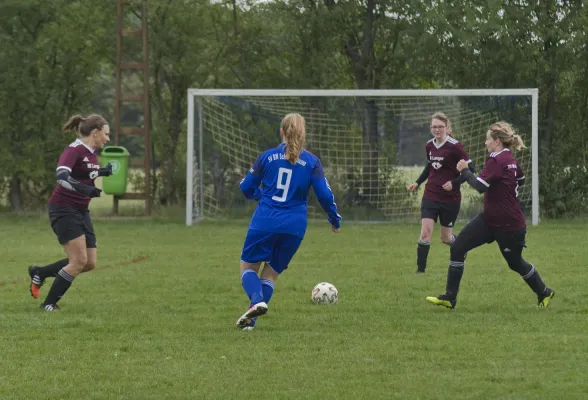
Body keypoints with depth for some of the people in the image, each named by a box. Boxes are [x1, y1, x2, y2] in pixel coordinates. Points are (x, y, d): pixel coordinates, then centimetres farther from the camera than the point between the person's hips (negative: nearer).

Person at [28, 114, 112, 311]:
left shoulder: (91, 153, 9)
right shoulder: (74, 150, -17)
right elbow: (61, 175, -34)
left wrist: (103, 172, 18)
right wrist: (84, 188, -45)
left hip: (81, 212, 9)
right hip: (63, 210, -9)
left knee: (90, 263, 5)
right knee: (79, 261, -14)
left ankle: (39, 273, 24)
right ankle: (49, 304, -2)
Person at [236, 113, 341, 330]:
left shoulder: (267, 156, 3)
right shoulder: (312, 162, 1)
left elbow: (246, 187, 8)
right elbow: (325, 195, -3)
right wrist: (334, 220, 13)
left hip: (264, 222, -1)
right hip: (294, 227, 1)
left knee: (248, 266, 13)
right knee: (271, 273, 15)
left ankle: (257, 301, -17)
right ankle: (250, 320, 2)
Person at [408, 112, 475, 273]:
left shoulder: (454, 146, -15)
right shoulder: (429, 146, 3)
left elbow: (470, 169, -12)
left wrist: (454, 183, -23)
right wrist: (418, 182, 14)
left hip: (450, 198, -4)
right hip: (430, 196, 4)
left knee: (446, 238, 9)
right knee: (425, 234, -12)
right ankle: (420, 269, -7)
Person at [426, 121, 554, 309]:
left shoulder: (496, 160, -21)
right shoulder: (511, 160, 7)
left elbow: (480, 186, -28)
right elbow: (520, 180, 24)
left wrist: (464, 170, -15)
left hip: (509, 226, -10)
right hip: (489, 219, 10)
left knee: (515, 263, 9)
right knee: (457, 247, -2)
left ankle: (544, 293, 33)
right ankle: (449, 297, -1)